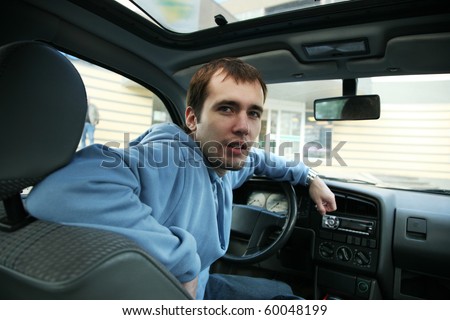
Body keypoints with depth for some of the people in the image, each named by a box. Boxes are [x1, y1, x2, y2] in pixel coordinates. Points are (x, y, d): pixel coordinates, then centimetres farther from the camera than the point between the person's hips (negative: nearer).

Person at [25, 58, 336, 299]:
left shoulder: (226, 164, -5)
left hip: (199, 287, 8)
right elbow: (59, 190, -52)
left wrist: (308, 176, 17)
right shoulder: (169, 159, -34)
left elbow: (257, 158, 19)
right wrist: (183, 261, -43)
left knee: (286, 293, 23)